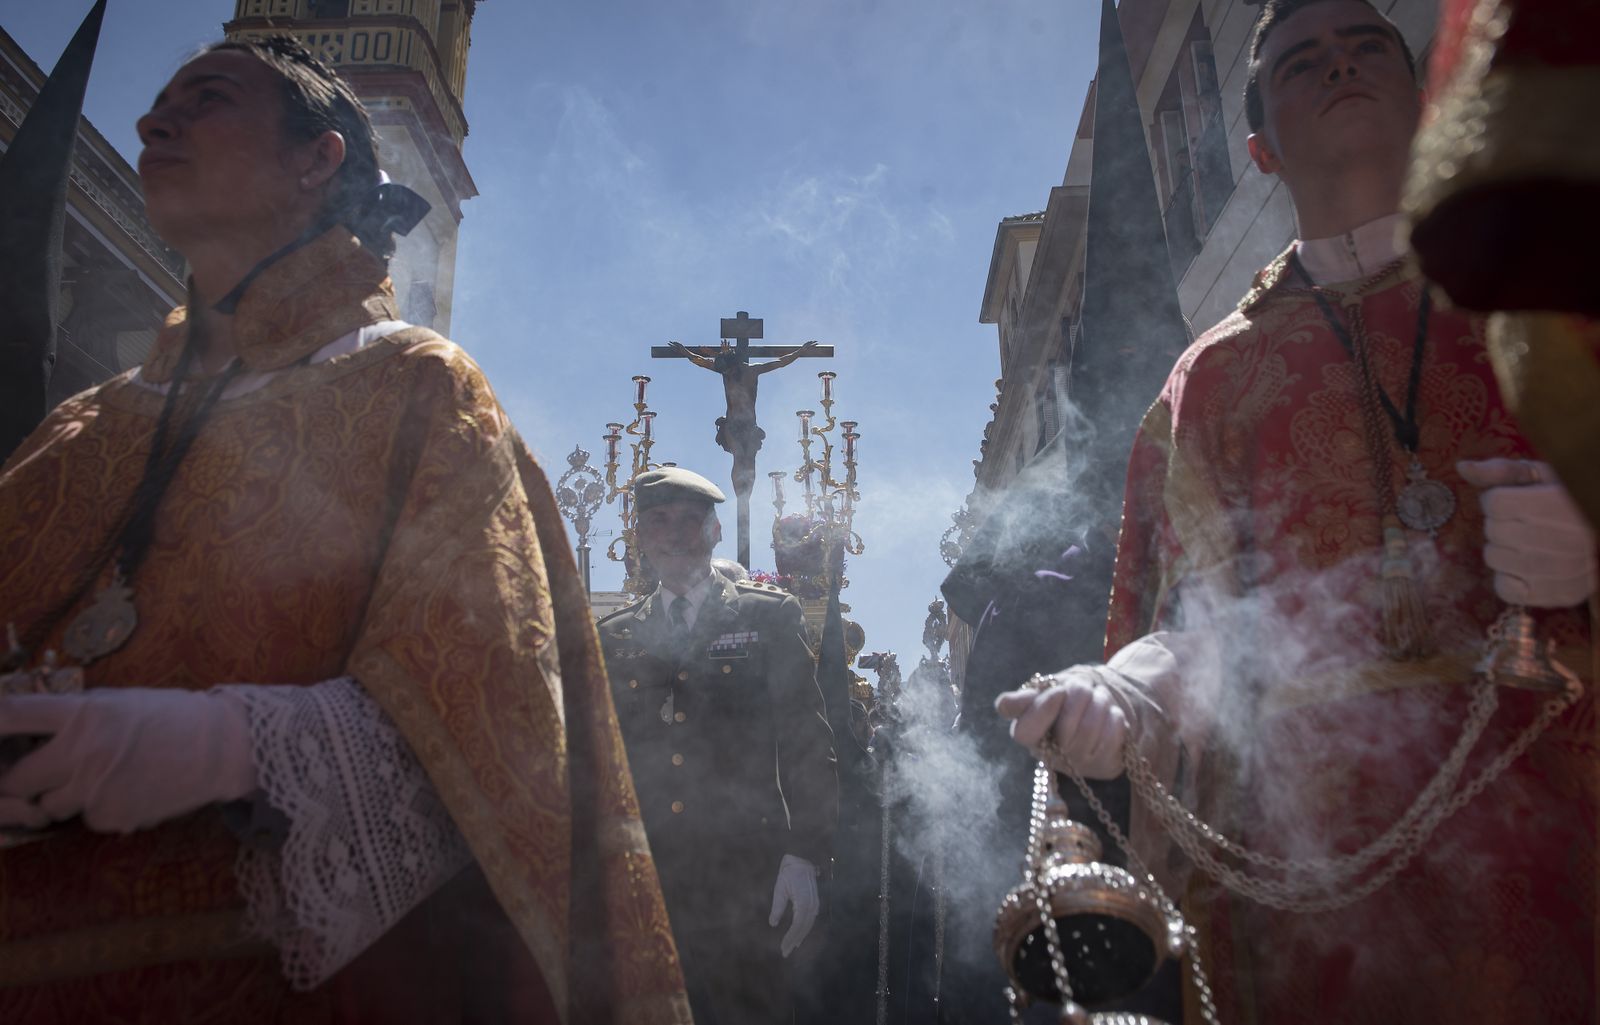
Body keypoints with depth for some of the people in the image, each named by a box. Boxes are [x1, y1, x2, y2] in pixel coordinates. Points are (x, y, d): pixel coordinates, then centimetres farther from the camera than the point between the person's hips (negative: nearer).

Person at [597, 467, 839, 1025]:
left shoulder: (770, 615, 4)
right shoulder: (612, 637, 11)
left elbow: (805, 739, 0)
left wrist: (804, 854, -8)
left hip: (743, 877, -2)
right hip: (639, 880, 3)